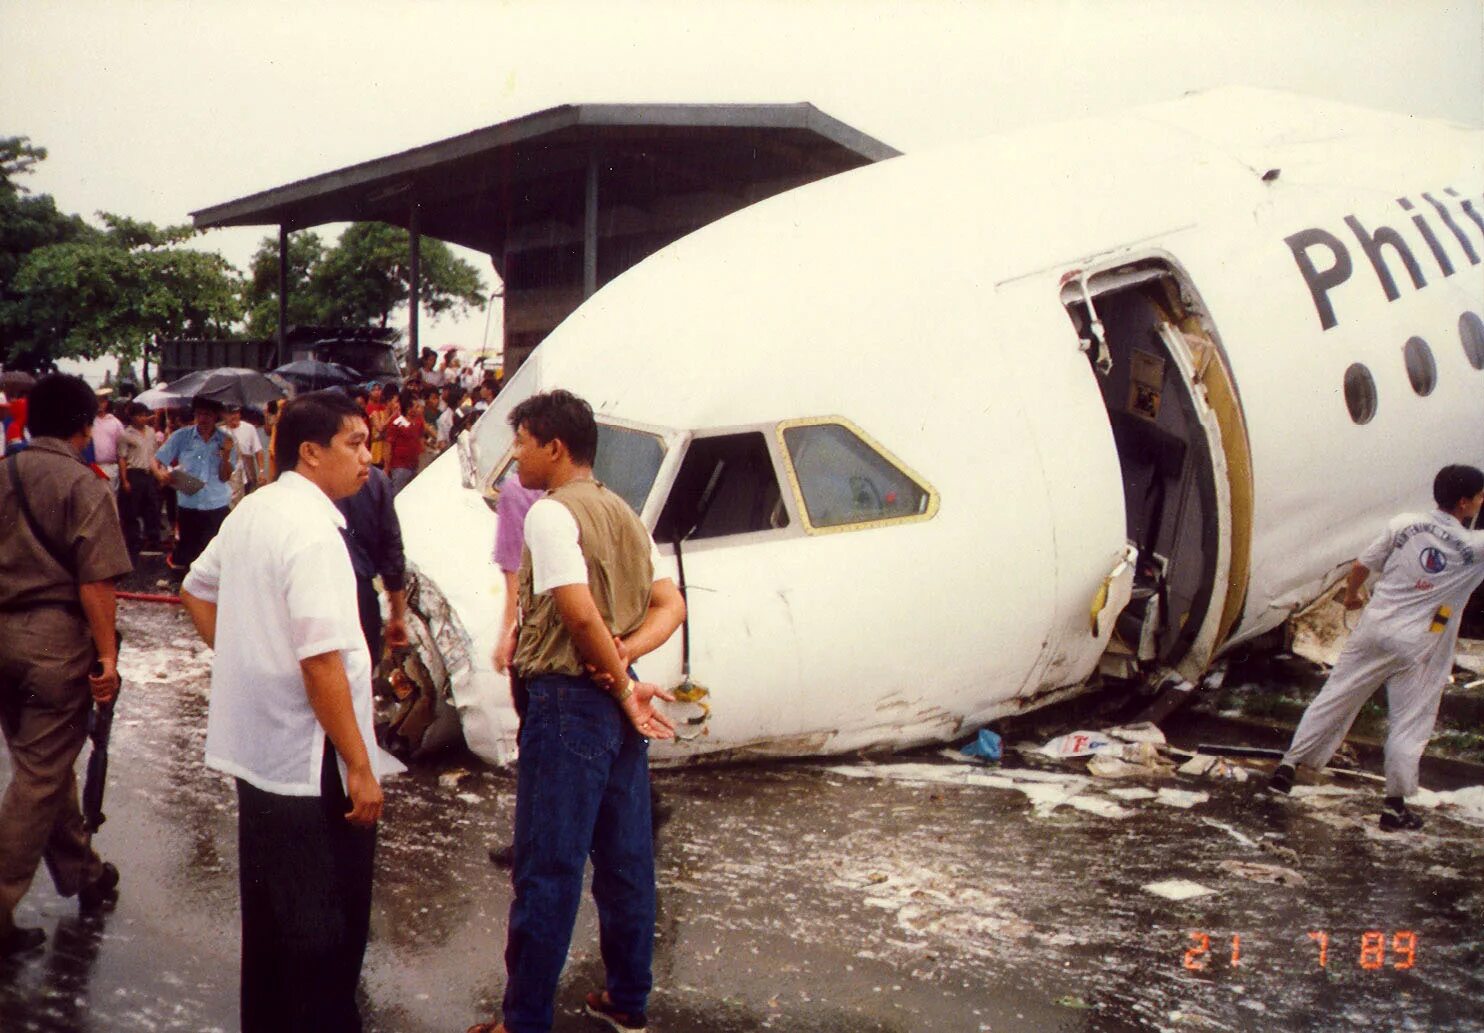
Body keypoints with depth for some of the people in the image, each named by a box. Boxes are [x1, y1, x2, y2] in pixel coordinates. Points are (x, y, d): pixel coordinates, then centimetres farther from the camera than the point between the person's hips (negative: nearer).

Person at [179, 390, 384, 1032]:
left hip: (254, 749, 10)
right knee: (327, 929, 3)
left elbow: (196, 590, 22)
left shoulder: (251, 511, 8)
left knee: (269, 908, 22)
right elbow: (321, 662, -25)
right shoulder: (312, 532, -21)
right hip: (311, 763, -9)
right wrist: (359, 766, -20)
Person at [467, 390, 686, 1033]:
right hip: (617, 704, 9)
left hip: (568, 702, -9)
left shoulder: (551, 513, -13)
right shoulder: (623, 514, 13)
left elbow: (580, 614, -23)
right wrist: (626, 655, -6)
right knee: (626, 859, 15)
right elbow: (670, 605, 10)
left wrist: (623, 688, -12)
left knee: (547, 871, 0)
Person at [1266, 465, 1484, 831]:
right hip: (1418, 647, -3)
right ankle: (1395, 803, 12)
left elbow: (1361, 566, 5)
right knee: (1410, 724, 8)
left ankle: (1288, 765, 15)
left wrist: (1351, 595, 23)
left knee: (1334, 699, 12)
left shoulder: (1404, 524, -2)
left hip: (1374, 629, 4)